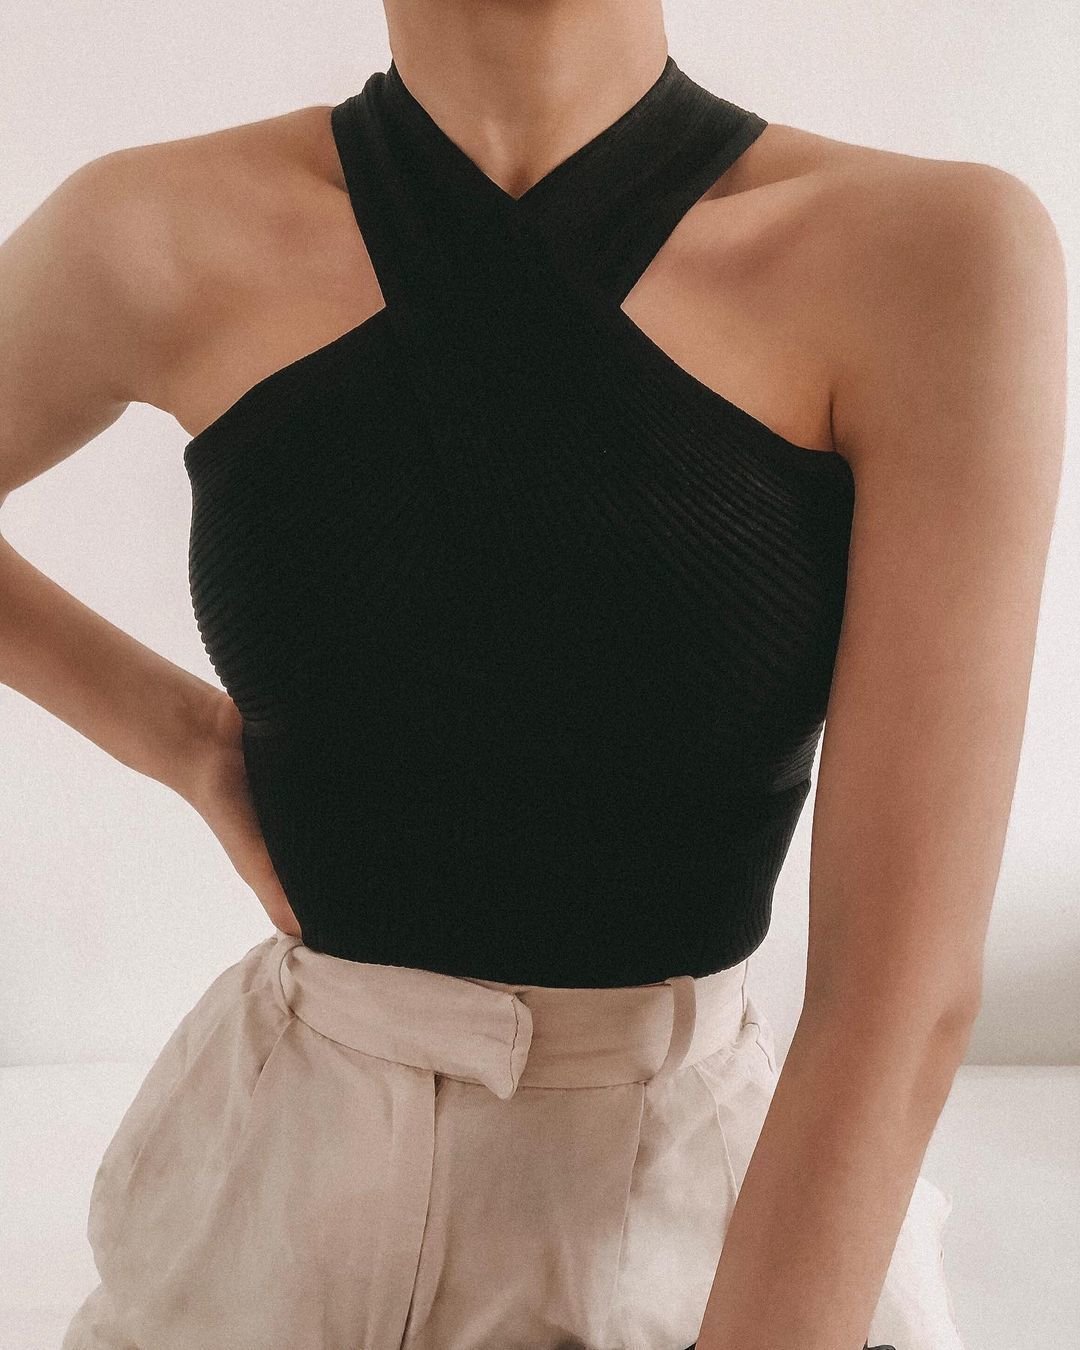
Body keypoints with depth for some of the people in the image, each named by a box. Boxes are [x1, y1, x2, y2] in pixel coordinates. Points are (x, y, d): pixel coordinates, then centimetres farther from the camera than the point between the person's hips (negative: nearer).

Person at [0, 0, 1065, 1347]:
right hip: (283, 1182, 2)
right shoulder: (161, 240, -11)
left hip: (723, 1215, -1)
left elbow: (906, 992, -20)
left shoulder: (940, 257, -18)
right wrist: (192, 749, -2)